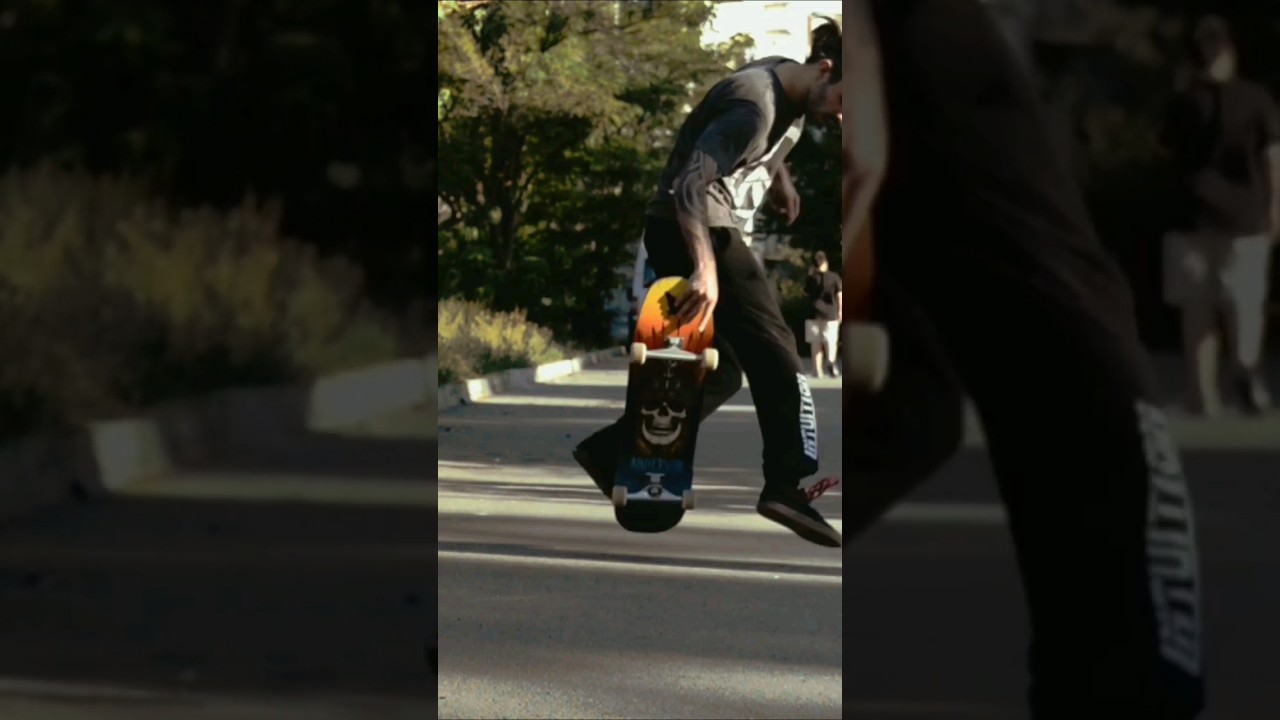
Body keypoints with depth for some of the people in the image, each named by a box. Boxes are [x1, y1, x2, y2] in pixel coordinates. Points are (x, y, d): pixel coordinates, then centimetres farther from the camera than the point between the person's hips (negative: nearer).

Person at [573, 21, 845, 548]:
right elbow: (690, 185, -34)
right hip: (692, 229, -10)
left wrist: (781, 180, 43)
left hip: (710, 228, 10)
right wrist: (706, 270, -43)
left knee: (723, 368, 11)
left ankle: (611, 452, 12)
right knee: (773, 350, -14)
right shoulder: (755, 105, -25)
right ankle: (787, 485, -17)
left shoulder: (793, 88, 4)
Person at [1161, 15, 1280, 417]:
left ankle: (1205, 395, 2)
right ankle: (1246, 364, -17)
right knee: (1245, 302, 10)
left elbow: (1174, 157, 8)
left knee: (1198, 310, 7)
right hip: (1244, 214, -1)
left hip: (1192, 217, 1)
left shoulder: (1182, 104, 1)